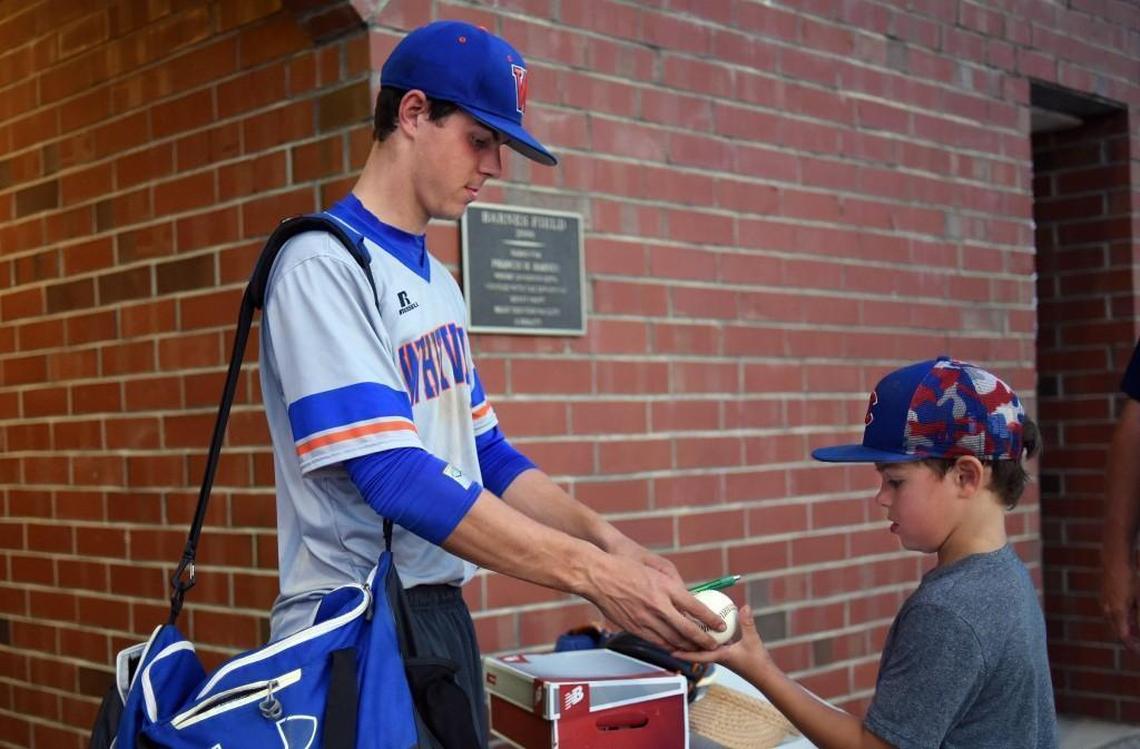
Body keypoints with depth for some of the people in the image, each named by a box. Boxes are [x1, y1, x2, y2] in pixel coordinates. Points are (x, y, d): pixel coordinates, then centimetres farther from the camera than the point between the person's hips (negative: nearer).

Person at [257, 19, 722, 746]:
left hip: (444, 613, 8)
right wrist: (591, 572, -24)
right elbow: (395, 478, -23)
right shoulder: (324, 265, -15)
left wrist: (608, 538, 0)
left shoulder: (440, 281, 12)